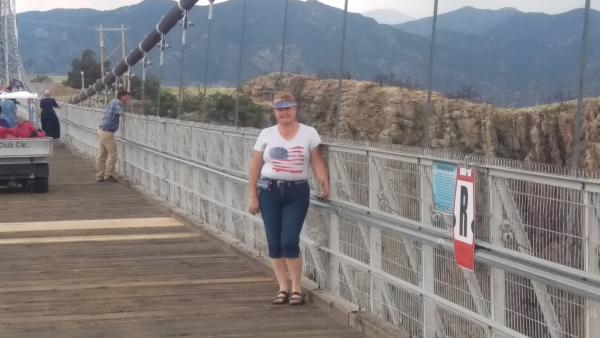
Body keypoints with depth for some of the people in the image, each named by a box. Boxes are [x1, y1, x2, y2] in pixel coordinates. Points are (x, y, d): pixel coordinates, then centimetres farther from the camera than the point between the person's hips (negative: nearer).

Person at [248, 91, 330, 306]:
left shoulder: (308, 133, 0)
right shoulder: (266, 135, 4)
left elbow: (317, 162, -1)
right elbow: (255, 167, 6)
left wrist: (324, 183, -18)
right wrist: (252, 196, 2)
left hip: (297, 193, -2)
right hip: (269, 191, 2)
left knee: (289, 241, -10)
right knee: (274, 243, 4)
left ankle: (297, 289, 5)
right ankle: (283, 288, 15)